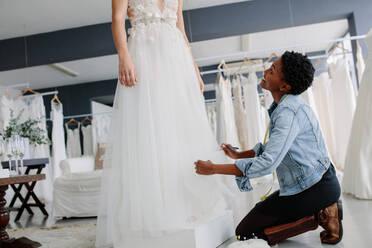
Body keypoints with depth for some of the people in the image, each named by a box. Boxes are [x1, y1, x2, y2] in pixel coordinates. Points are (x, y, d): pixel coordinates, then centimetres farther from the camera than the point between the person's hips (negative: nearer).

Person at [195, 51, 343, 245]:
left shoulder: (289, 112, -25)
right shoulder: (282, 107, 7)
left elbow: (268, 163, -30)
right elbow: (273, 148, 17)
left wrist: (214, 169, -25)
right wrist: (239, 155, 10)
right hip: (308, 183, 10)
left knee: (244, 233, -2)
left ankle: (321, 214, -4)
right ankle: (324, 208, 12)